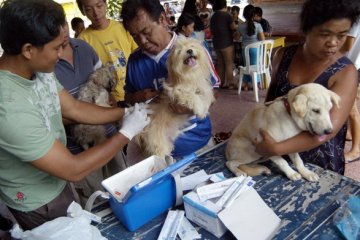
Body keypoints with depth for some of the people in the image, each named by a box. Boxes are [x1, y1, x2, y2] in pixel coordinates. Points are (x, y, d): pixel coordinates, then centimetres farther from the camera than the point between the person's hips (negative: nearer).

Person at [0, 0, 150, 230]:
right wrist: (127, 132, -24)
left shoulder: (37, 69, -12)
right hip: (38, 203, -7)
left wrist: (126, 112, -6)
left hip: (56, 182, 7)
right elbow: (74, 170, -32)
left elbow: (74, 108, 1)